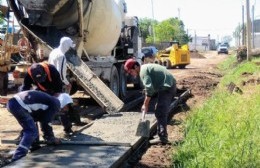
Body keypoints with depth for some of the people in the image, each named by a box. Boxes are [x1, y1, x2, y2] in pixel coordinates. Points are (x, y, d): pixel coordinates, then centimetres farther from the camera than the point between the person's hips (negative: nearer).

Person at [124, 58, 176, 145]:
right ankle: (162, 135, 25)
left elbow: (149, 89, -20)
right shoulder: (147, 68, 20)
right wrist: (146, 103, 21)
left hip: (166, 88, -11)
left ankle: (162, 137, -6)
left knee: (160, 113, -8)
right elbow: (151, 87, 24)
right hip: (171, 86, 11)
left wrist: (145, 104, -12)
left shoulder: (143, 71, -12)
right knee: (162, 112, 18)